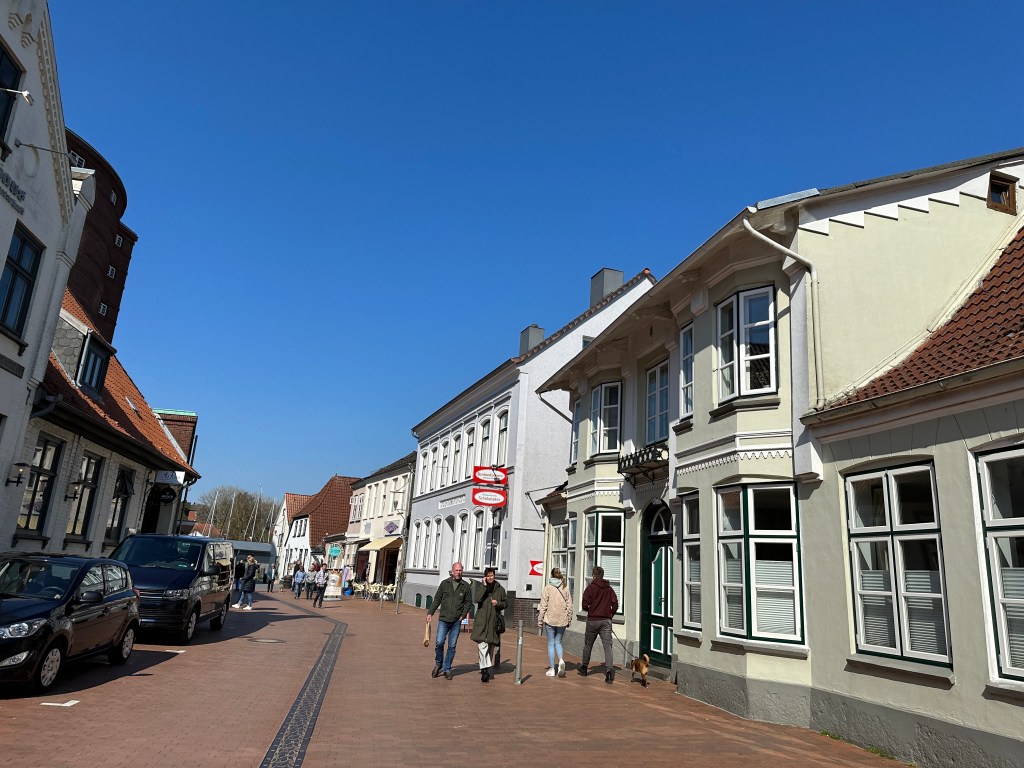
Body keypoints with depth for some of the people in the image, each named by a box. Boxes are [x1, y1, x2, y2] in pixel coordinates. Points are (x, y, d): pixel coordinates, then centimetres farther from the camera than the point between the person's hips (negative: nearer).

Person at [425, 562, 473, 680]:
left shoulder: (466, 586, 4)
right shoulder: (444, 584, 4)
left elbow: (468, 602, 8)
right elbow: (437, 599, 8)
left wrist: (463, 615, -4)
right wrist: (430, 613, 2)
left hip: (456, 621, 1)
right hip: (443, 619, 0)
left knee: (452, 646, 3)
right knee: (439, 642, -11)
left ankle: (447, 670, 17)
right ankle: (438, 665, 14)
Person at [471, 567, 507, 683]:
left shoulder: (500, 589, 9)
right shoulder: (480, 587, 4)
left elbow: (506, 603, 14)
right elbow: (477, 599, -13)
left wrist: (498, 603, -6)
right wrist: (484, 586, -15)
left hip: (494, 621, 3)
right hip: (481, 620, -2)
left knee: (491, 645, 8)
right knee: (482, 645, -16)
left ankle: (484, 669, 21)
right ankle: (485, 669, -21)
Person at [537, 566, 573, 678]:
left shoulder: (547, 588, -6)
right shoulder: (565, 588, 2)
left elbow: (544, 605, -7)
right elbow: (569, 605, 5)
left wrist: (540, 620, 0)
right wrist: (569, 619, 15)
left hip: (550, 619, -3)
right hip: (562, 620, 3)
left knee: (551, 644, 7)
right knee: (558, 642, 15)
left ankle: (552, 669, 7)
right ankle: (561, 660, -10)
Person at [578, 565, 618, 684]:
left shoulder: (590, 588, -5)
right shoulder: (609, 589, 5)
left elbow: (585, 605, -10)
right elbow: (615, 604, 0)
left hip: (593, 620, -2)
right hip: (606, 621, 2)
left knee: (588, 644, 16)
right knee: (608, 646, -3)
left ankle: (584, 668, 29)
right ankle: (609, 670, -19)